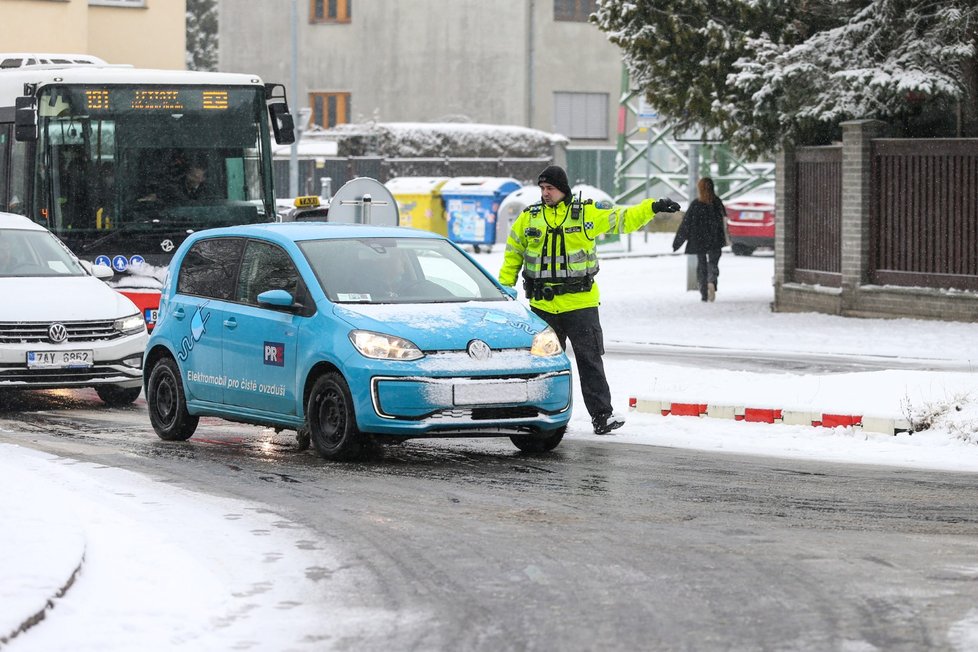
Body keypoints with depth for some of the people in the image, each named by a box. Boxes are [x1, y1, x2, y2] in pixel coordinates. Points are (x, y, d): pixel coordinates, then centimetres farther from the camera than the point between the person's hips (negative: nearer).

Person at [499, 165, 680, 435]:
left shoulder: (587, 213, -1)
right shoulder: (528, 218, 6)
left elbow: (624, 219, 0)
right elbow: (513, 254, 16)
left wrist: (652, 207, -13)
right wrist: (504, 288, 12)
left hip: (580, 302, -2)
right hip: (542, 305, 2)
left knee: (590, 359, -5)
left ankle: (602, 414, -4)